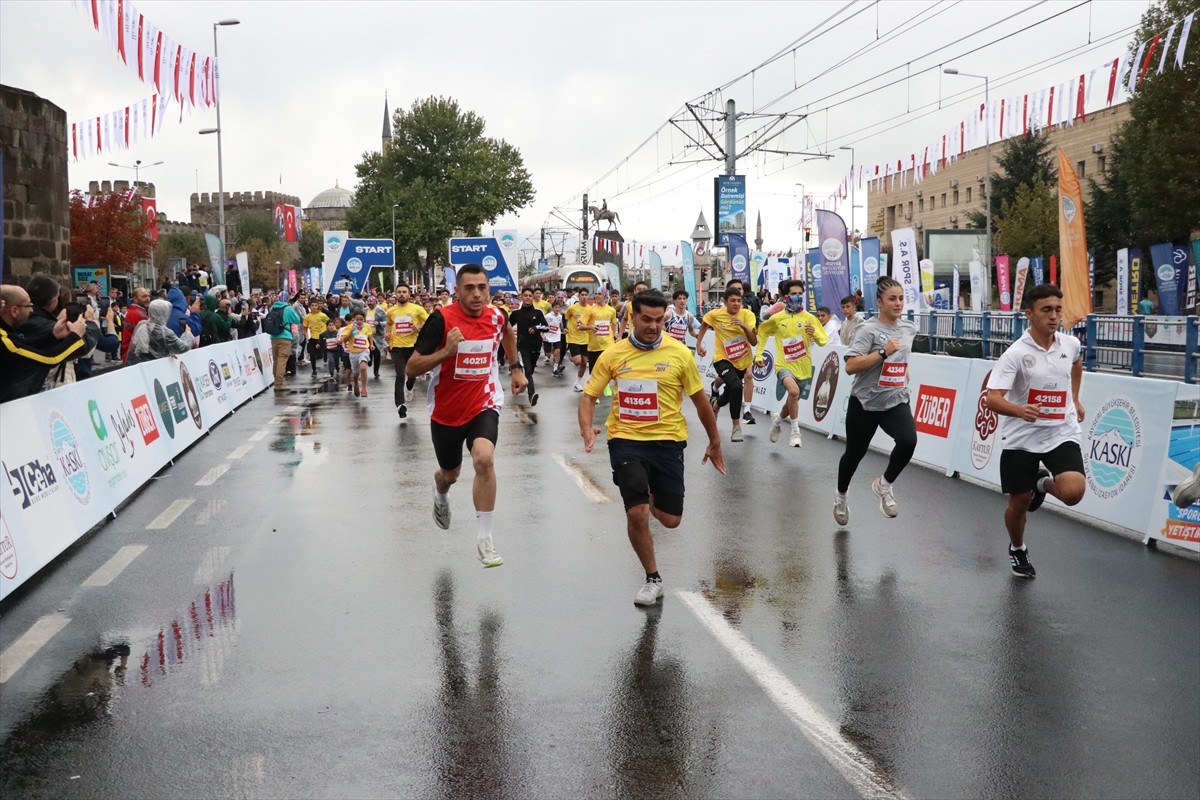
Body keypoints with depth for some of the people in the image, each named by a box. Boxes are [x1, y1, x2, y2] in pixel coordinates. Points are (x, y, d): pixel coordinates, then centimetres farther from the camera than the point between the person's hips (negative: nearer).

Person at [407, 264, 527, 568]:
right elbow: (411, 369, -21)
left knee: (484, 459, -27)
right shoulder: (442, 319, -20)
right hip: (446, 410, -1)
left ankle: (484, 539, -15)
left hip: (483, 405, 1)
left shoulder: (496, 316, -7)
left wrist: (516, 367, 17)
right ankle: (440, 494, 60)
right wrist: (446, 351, -34)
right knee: (450, 473, 19)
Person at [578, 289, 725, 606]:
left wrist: (715, 443, 13)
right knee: (636, 513, -13)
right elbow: (589, 396, 5)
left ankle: (650, 497, 43)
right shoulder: (613, 355, -2)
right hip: (626, 440, 0)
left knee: (671, 519, 5)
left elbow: (700, 401, 6)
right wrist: (587, 429, -15)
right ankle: (652, 579, 10)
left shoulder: (679, 353, -4)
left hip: (667, 441, 1)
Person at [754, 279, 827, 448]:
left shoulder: (809, 318, -2)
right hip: (784, 365, -3)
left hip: (804, 368, 3)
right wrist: (758, 354, 9)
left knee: (792, 401, 17)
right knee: (794, 391, -33)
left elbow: (824, 341, -2)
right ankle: (795, 431, -20)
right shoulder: (777, 318, -3)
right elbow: (762, 333, 14)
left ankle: (778, 419, 51)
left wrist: (815, 333, -22)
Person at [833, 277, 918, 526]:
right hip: (865, 403, -3)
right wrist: (883, 352, -26)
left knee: (908, 440, -25)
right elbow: (850, 367, -23)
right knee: (855, 453, 12)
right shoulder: (868, 329, -14)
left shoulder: (909, 328, 5)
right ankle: (841, 496, 42)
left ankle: (884, 485, 1)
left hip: (896, 402, 4)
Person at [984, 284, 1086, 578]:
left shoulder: (1070, 344, -2)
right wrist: (1020, 411, -44)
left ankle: (1043, 482, 18)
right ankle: (1017, 549, 39)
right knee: (1019, 502, 7)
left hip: (1062, 434, 3)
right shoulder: (1016, 353, -17)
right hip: (1021, 439, -3)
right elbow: (992, 399, -26)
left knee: (1073, 492, -19)